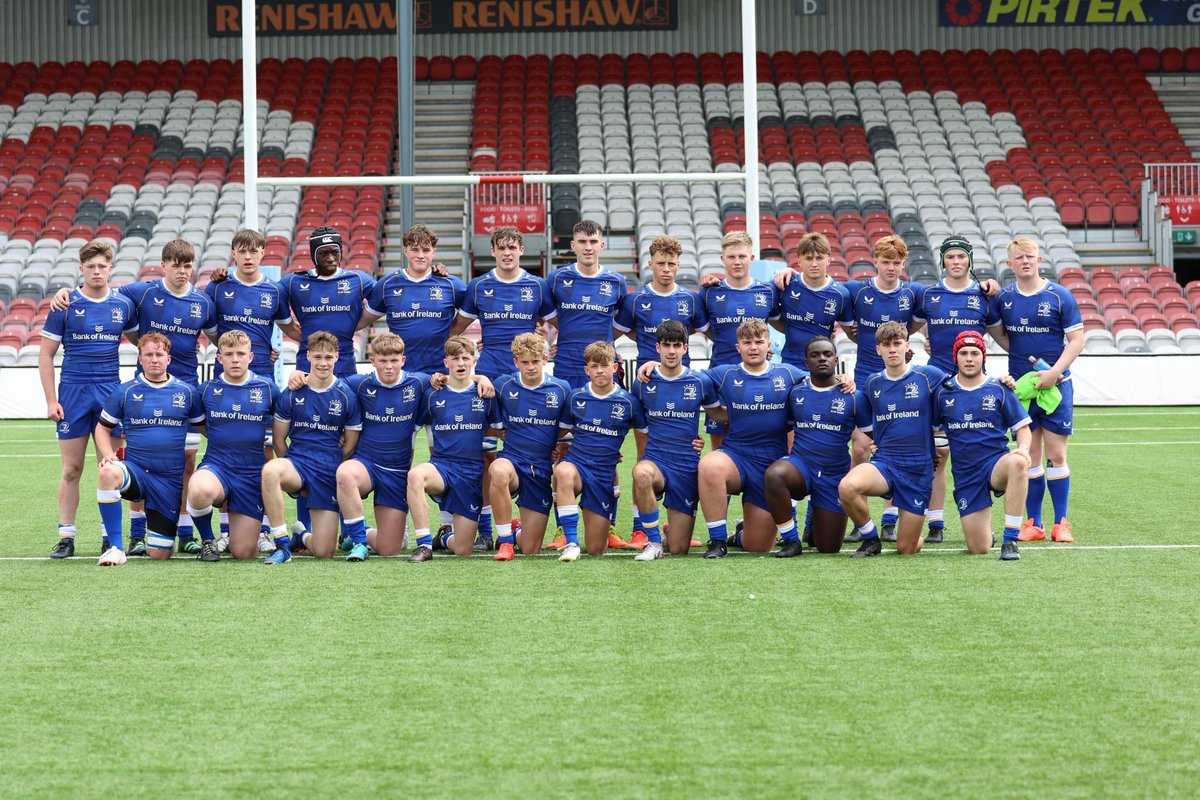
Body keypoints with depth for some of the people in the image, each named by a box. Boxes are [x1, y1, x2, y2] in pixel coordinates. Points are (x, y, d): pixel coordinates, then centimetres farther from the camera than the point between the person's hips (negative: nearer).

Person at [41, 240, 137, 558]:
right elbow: (46, 355, 0)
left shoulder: (123, 305, 4)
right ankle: (66, 537, 7)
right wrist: (51, 400, -6)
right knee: (71, 469, 1)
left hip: (111, 392, 2)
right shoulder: (66, 305, -3)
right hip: (73, 392, -2)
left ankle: (110, 538, 9)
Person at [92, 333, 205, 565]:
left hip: (170, 478, 1)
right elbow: (103, 427, 11)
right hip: (135, 469, -1)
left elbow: (204, 426, 16)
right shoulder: (125, 392, 2)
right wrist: (108, 455, -7)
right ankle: (115, 547, -28)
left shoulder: (187, 392, 4)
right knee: (107, 473, -39)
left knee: (159, 554, -2)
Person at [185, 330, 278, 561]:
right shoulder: (207, 389, 2)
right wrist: (223, 438, 9)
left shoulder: (267, 388, 1)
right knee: (199, 491, -40)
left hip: (253, 474, 1)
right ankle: (207, 540, -8)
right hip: (216, 466, -1)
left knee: (243, 552, -3)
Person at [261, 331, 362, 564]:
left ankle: (302, 538, 35)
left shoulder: (347, 396, 0)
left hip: (330, 474, 0)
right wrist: (289, 471, 6)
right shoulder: (291, 394, 0)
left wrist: (331, 468, 10)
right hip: (297, 462, 0)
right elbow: (279, 439, 7)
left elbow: (350, 445, 8)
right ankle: (282, 545, -26)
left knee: (323, 551, -6)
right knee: (270, 470, -40)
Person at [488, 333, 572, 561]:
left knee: (531, 550, -1)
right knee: (499, 471, -42)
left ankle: (514, 534, 39)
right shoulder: (504, 385, -1)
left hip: (542, 470, 1)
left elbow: (565, 430, 15)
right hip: (512, 460, -1)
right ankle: (505, 540, -24)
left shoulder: (561, 389, 0)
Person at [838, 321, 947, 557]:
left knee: (906, 549, -1)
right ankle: (870, 539, -8)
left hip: (919, 470, -2)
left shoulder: (928, 376, -3)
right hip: (883, 464, 2)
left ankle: (917, 537, 39)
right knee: (847, 486, -34)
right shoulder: (873, 383, 8)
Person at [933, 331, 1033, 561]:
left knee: (1017, 462, -41)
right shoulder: (943, 392, 6)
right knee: (978, 548, -7)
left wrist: (1023, 449, -16)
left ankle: (1010, 541, -35)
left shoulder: (999, 390, 2)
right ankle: (987, 534, 35)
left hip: (996, 464, -2)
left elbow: (1022, 427, 5)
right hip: (965, 473, 2)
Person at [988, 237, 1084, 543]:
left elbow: (1076, 340, -5)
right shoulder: (1003, 298, 4)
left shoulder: (1060, 296, -4)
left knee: (1056, 455, -2)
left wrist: (1054, 372, -15)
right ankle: (1033, 523, 11)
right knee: (1029, 456, 5)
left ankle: (1061, 523, 5)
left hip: (1056, 385, -2)